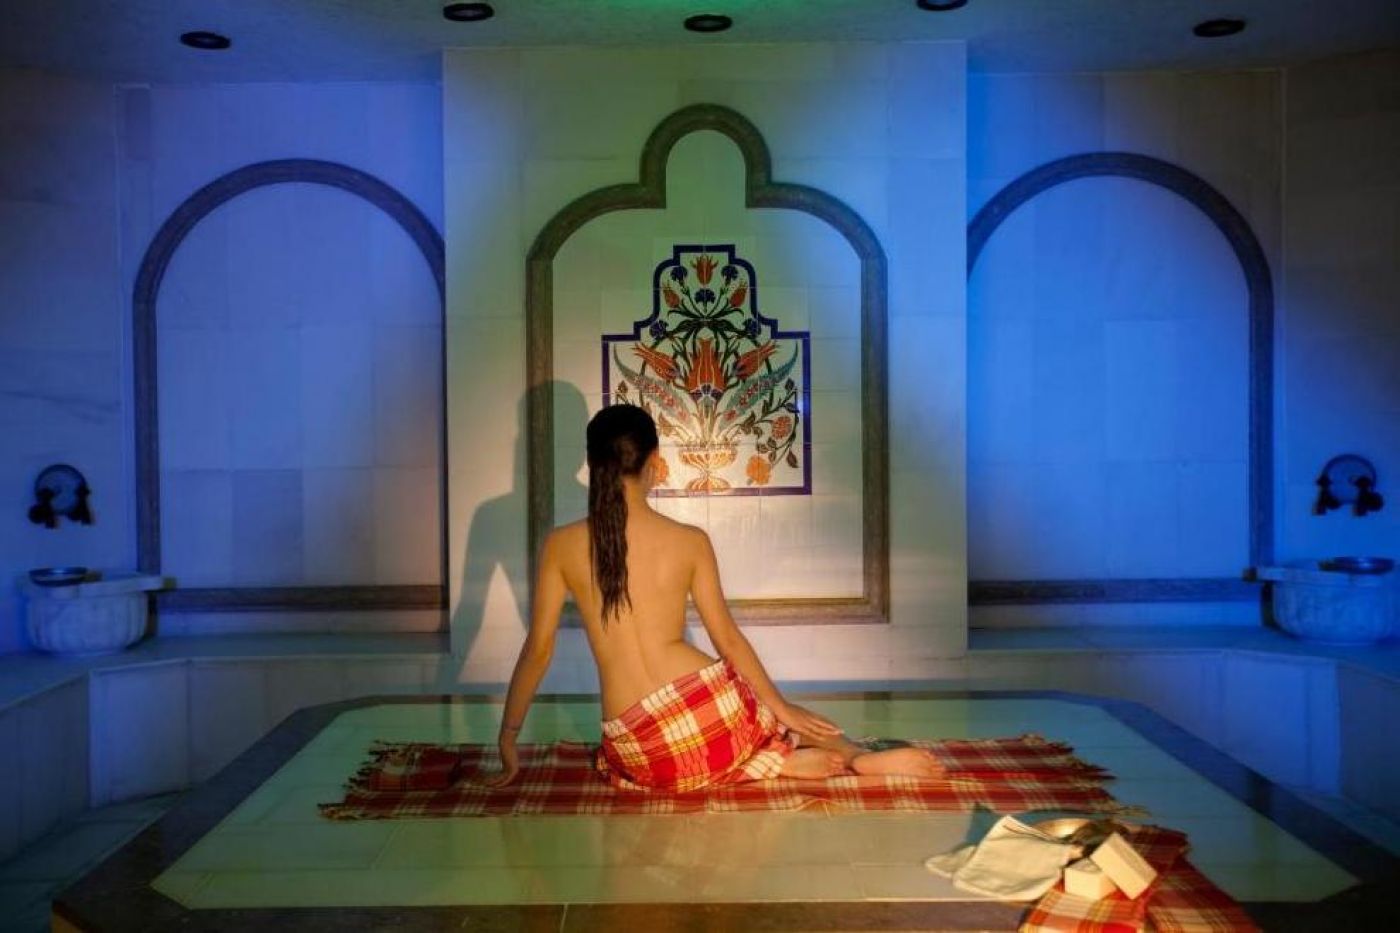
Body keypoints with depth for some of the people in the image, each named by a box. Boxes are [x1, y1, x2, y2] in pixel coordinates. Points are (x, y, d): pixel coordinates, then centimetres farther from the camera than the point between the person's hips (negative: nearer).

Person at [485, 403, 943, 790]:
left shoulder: (560, 545, 1)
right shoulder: (691, 541, 1)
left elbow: (538, 649, 4)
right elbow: (728, 638, 6)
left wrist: (508, 736, 15)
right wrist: (782, 707, 18)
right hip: (711, 710, 2)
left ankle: (781, 759, 8)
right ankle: (860, 757, 13)